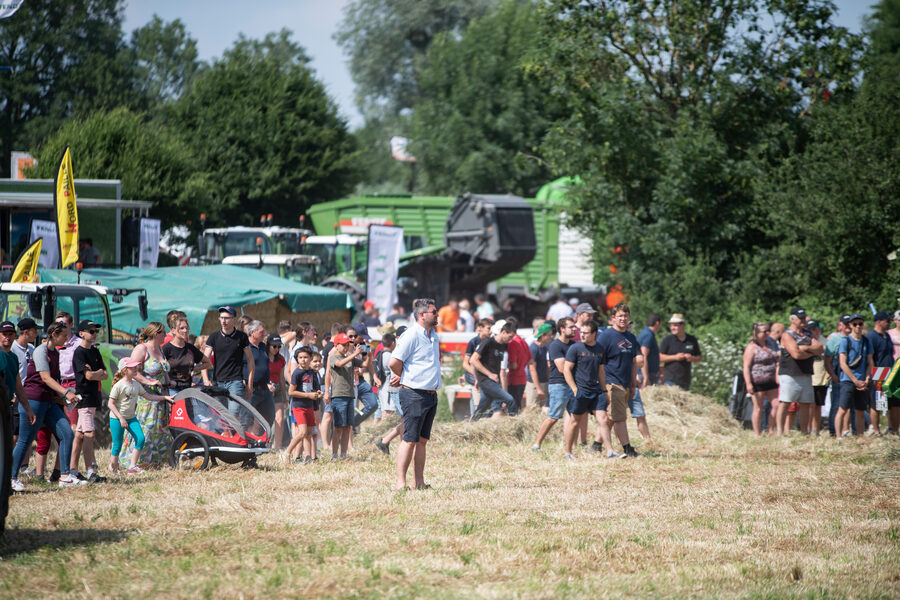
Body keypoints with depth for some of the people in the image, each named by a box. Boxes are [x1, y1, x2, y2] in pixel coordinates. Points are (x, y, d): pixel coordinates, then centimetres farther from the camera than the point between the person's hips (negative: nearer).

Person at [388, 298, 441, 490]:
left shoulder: (433, 336, 15)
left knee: (422, 440, 10)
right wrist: (403, 378, 3)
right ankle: (400, 482, -6)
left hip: (431, 394, 8)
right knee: (410, 439, -8)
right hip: (414, 395, -8)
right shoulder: (411, 336, -13)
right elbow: (394, 362, -17)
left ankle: (419, 482, 14)